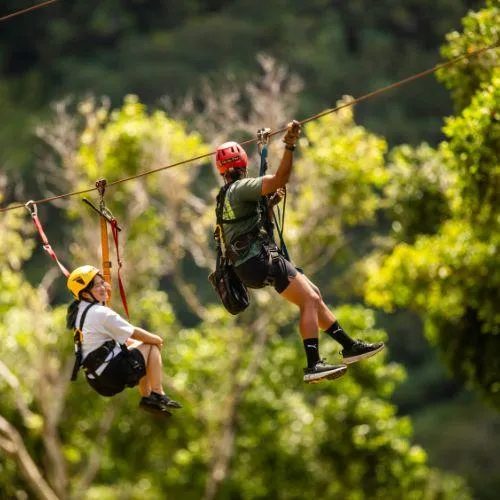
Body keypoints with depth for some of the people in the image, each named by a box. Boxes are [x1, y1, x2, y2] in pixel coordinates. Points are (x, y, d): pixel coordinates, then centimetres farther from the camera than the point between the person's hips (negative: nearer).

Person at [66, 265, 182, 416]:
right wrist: (158, 339, 8)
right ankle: (158, 394, -1)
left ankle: (146, 397, 25)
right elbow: (135, 333, -8)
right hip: (114, 375, -9)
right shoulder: (101, 313, -19)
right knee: (153, 346, 2)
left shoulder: (78, 311, 10)